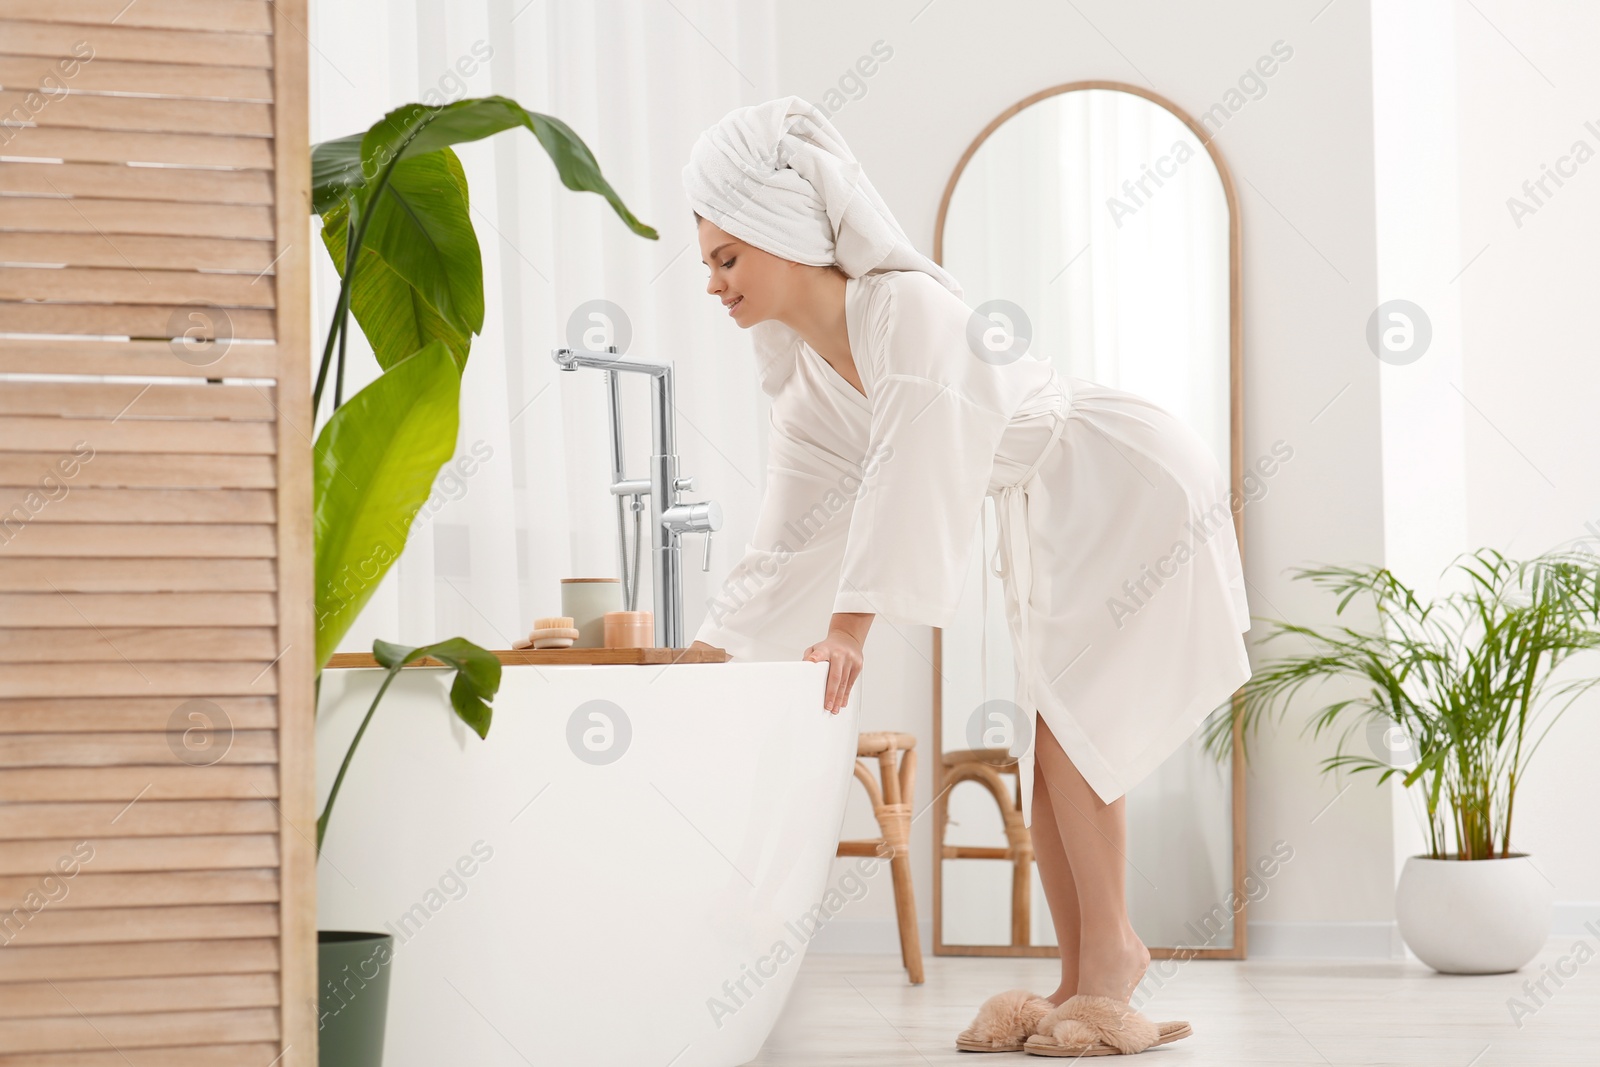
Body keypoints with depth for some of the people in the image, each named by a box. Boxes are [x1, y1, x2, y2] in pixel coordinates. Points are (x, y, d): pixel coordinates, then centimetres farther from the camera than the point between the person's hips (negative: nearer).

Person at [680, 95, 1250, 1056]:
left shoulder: (907, 308, -24)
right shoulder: (808, 390, 2)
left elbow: (912, 477, -33)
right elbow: (787, 550, 4)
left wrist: (853, 626, -37)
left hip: (1138, 482, -8)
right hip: (1058, 518, 8)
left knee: (1065, 718, -15)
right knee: (1044, 736, 2)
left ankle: (1113, 949, -8)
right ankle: (1085, 981, 4)